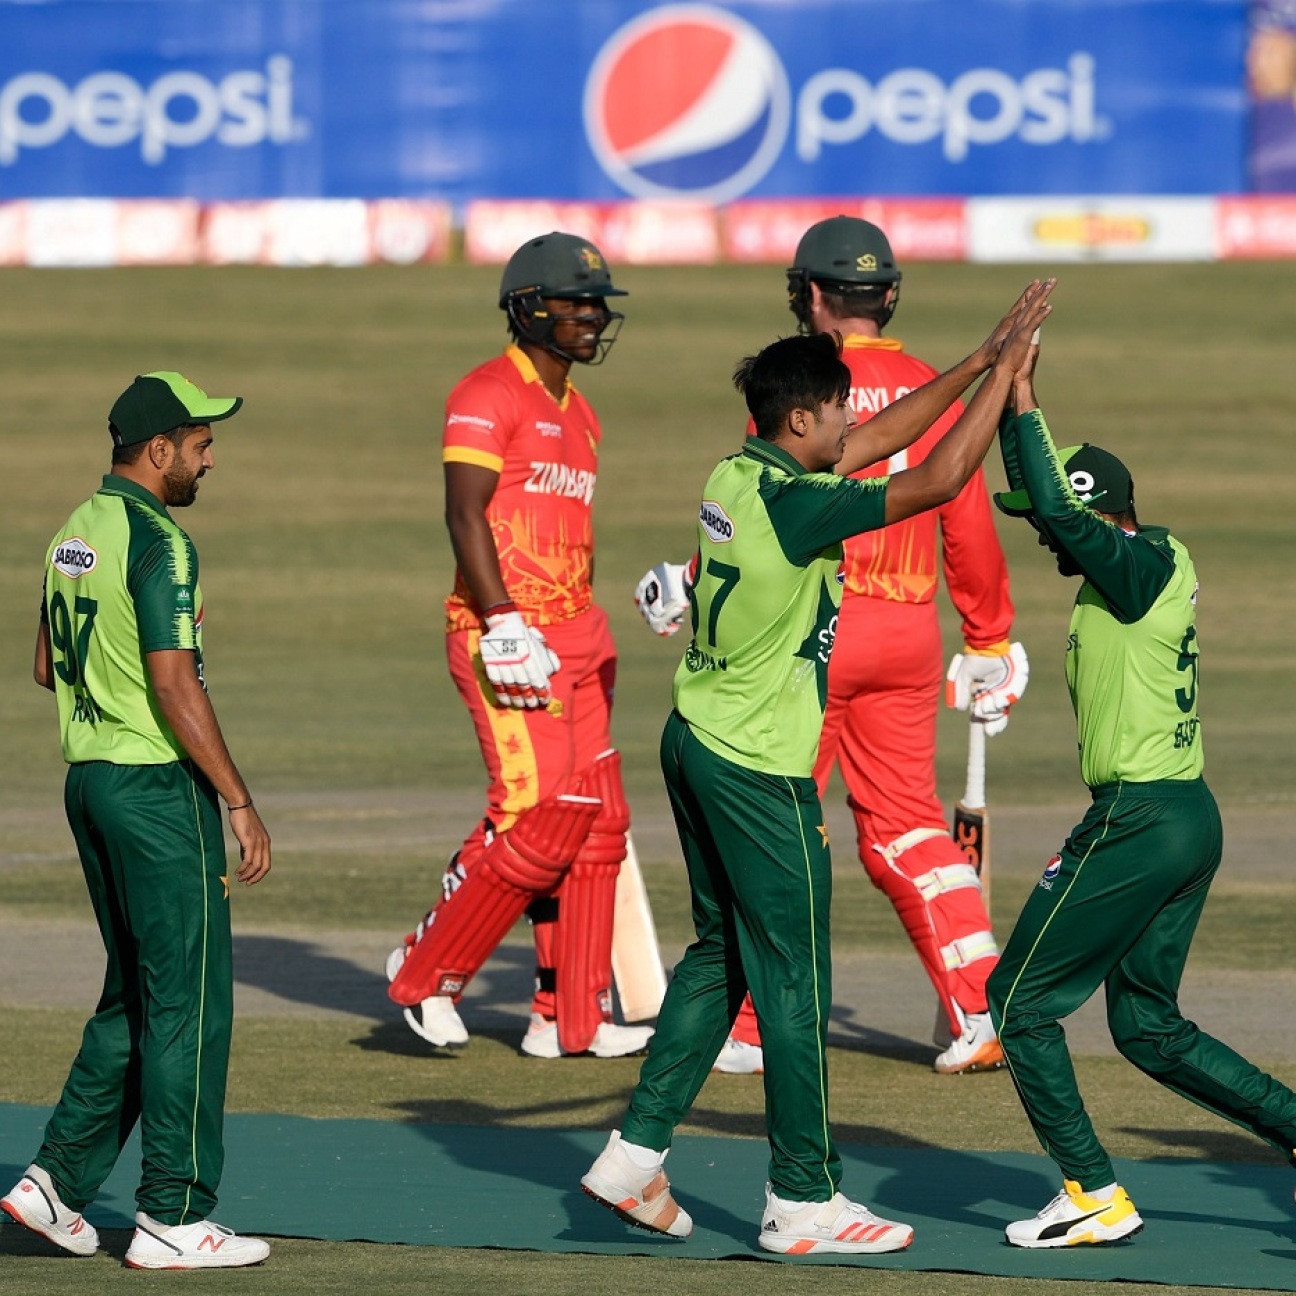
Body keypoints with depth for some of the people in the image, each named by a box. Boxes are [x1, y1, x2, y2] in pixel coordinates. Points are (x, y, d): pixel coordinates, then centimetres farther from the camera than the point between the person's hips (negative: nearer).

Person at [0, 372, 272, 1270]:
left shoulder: (75, 534, 11)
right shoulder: (159, 543, -16)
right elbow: (176, 688, -21)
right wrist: (241, 804, -19)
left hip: (89, 781, 9)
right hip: (159, 788, -9)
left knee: (135, 995, 17)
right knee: (190, 999, -3)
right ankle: (173, 1217, -1)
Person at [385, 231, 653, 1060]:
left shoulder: (578, 413, 20)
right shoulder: (489, 395, -7)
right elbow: (466, 513, -16)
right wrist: (504, 624, -24)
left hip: (575, 633, 9)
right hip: (508, 636, -9)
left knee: (597, 824, 6)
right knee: (538, 818, -14)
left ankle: (573, 1018, 10)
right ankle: (428, 973, 1)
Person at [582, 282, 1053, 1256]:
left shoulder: (739, 476, 4)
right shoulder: (793, 506, -22)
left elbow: (871, 446, 16)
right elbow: (940, 481, -24)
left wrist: (978, 363, 15)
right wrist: (1005, 369, -15)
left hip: (696, 743, 9)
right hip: (758, 771, -9)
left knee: (722, 955, 20)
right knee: (794, 983, 1)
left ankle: (636, 1156, 19)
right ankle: (803, 1203, 7)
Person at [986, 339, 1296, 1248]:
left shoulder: (1147, 566, -13)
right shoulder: (1151, 572, 12)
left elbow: (1058, 510, -28)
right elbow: (1041, 498, 21)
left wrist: (1024, 404, -19)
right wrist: (1013, 400, 12)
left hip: (1141, 822, -10)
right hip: (1191, 819, 10)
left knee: (1020, 1000, 0)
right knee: (1147, 1027, 17)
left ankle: (1096, 1197, 0)